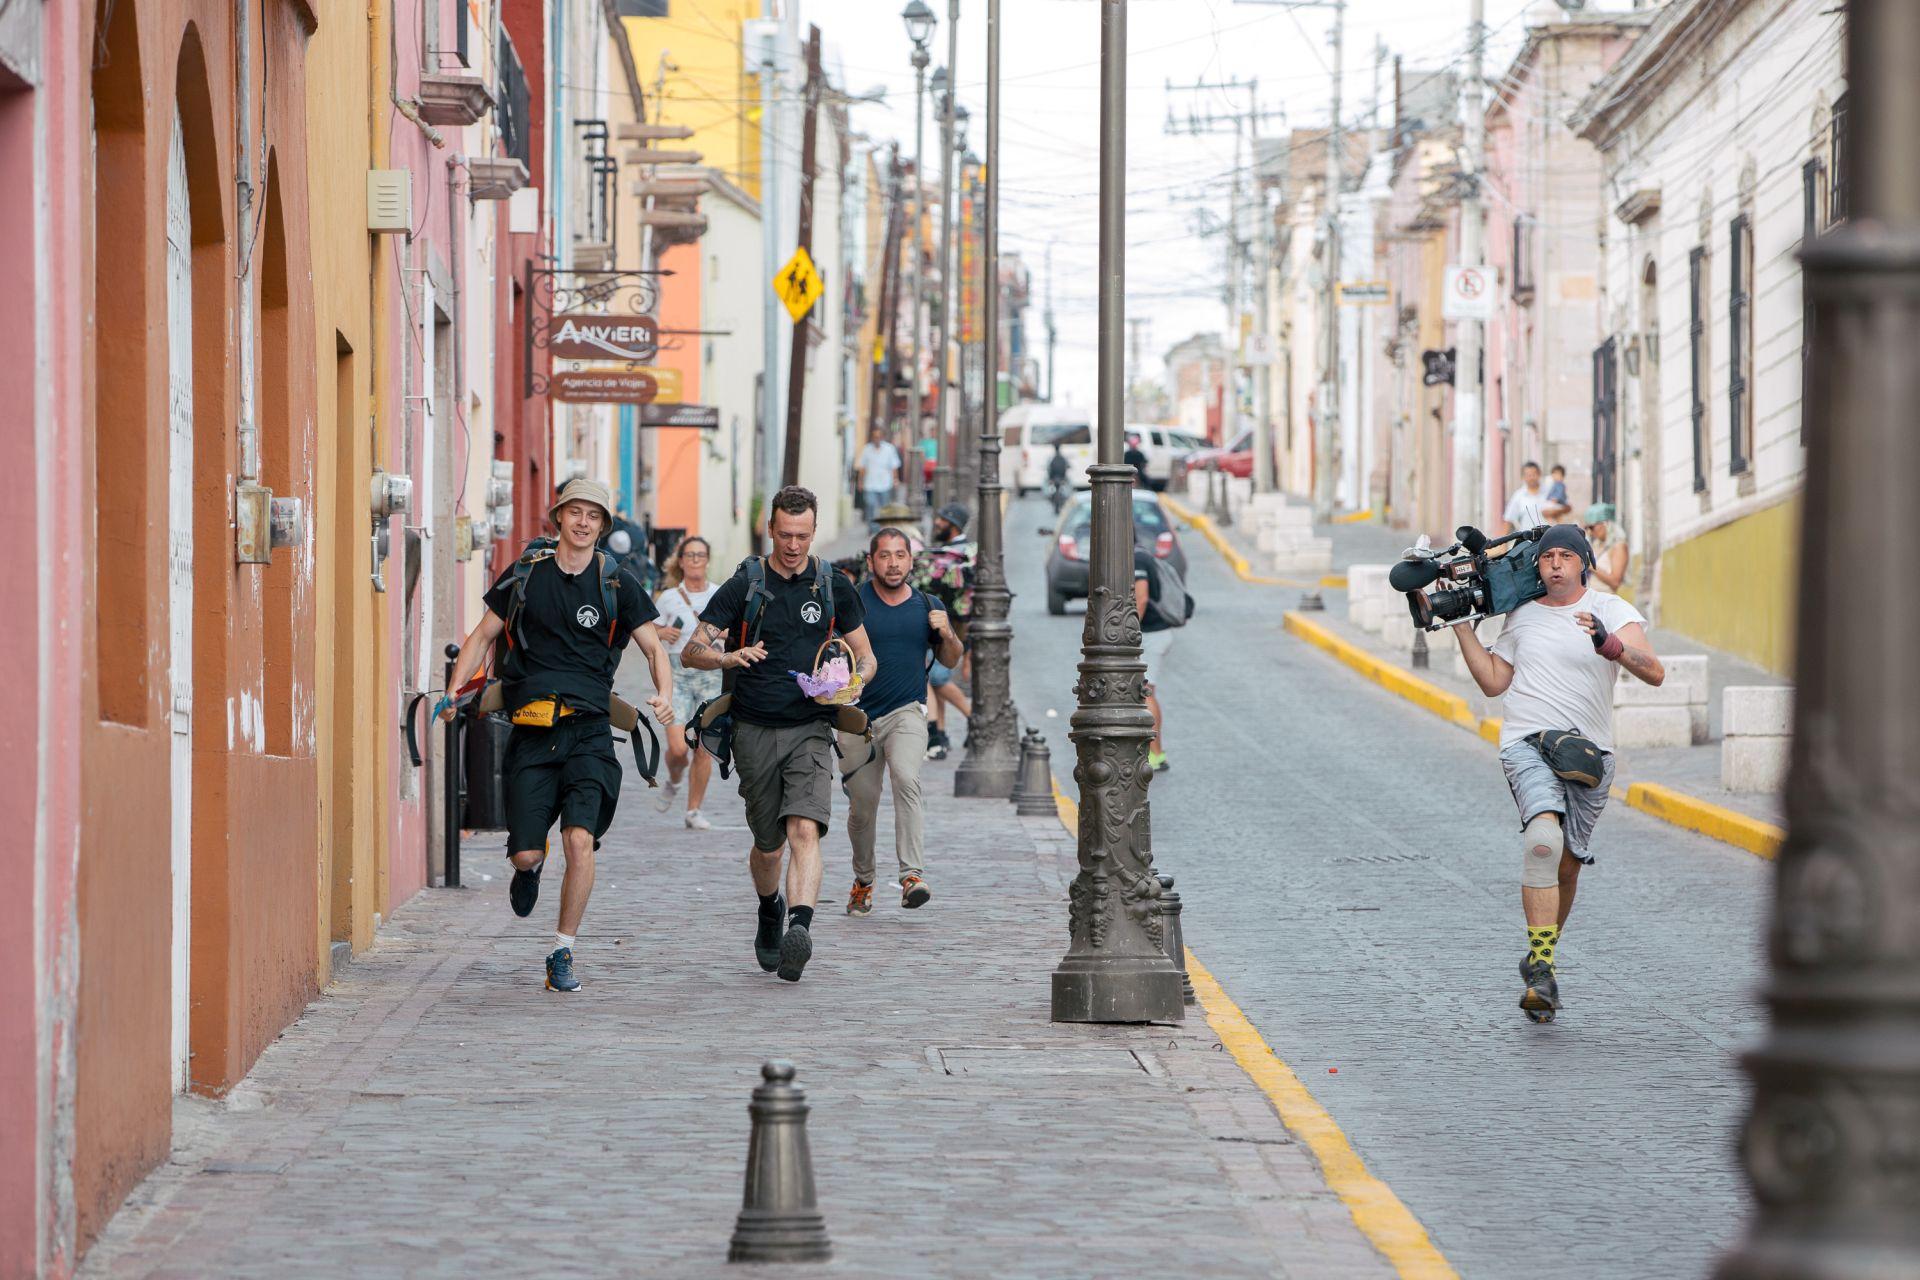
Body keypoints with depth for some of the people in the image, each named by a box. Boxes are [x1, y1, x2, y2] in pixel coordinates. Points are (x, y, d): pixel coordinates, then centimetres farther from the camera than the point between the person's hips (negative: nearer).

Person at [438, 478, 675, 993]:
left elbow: (653, 646, 9)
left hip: (588, 728, -1)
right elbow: (483, 635, 15)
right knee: (526, 853, -3)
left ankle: (563, 954, -4)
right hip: (531, 731, 1)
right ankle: (531, 868, 36)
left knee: (580, 839, -17)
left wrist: (664, 694, -11)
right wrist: (454, 689, 2)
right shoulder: (526, 574, 7)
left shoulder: (617, 583, 5)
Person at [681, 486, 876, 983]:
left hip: (810, 729, -1)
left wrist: (854, 681, -10)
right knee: (768, 845, 11)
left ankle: (799, 929, -36)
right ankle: (770, 911, 42)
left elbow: (866, 657, 14)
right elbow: (692, 651, -2)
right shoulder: (744, 585, 1)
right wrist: (729, 657, -24)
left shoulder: (834, 587, 6)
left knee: (805, 831, -21)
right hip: (756, 732, 1)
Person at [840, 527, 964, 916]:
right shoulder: (853, 602, -3)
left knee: (906, 779, -27)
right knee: (862, 807, 6)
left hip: (905, 713, 0)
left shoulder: (926, 606, 5)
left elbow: (951, 661, 16)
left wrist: (947, 634, -5)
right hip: (858, 718, 0)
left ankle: (913, 875, -33)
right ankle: (863, 880, 32)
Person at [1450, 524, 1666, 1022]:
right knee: (1543, 837, -26)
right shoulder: (1522, 616, 12)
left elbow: (1654, 672, -12)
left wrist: (1610, 644, -31)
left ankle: (1539, 959, 34)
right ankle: (1542, 971, -30)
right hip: (1527, 744, 0)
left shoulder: (1611, 611, 1)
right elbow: (1493, 682, 20)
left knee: (1566, 867, 7)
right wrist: (1461, 625, 13)